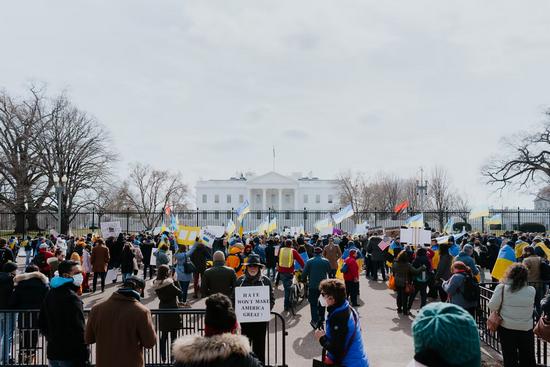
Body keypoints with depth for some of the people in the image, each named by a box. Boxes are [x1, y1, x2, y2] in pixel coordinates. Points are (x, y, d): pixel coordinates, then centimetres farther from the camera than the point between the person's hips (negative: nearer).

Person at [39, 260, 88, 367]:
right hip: (70, 355, -8)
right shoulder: (72, 298, -20)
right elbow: (78, 330, -23)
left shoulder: (50, 294, 9)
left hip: (52, 353, 9)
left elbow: (41, 323, 18)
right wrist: (83, 357, -18)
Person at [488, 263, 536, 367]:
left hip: (507, 328, -1)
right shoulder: (532, 290, -7)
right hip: (526, 329, 1)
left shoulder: (502, 287, -12)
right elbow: (530, 306, 3)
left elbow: (492, 307, -12)